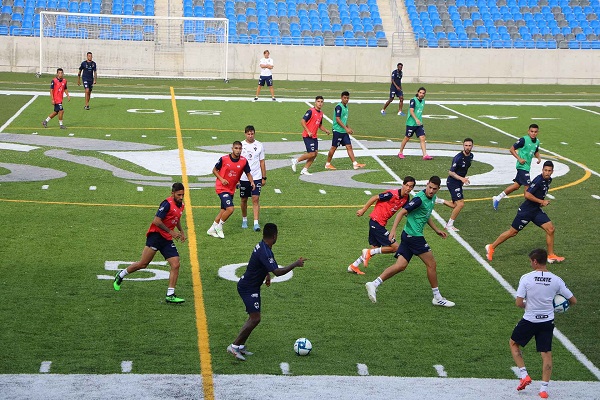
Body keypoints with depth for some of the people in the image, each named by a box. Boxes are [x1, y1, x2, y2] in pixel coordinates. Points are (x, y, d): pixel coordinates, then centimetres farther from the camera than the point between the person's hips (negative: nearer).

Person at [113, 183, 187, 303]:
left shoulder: (181, 205, 12)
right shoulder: (167, 203, -15)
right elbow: (156, 221, -19)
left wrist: (181, 231, 20)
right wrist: (171, 232, -16)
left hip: (167, 239, 7)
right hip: (156, 234, -7)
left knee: (175, 265, -7)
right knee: (143, 264, -7)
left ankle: (170, 295, -5)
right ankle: (121, 275, 18)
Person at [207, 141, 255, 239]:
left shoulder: (244, 161, -5)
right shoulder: (224, 159, -13)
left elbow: (248, 173, 6)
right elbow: (214, 170, 0)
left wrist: (252, 182, -14)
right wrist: (221, 179, -15)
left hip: (231, 189, 6)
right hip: (222, 188, -6)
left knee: (223, 210, 13)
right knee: (230, 209, -18)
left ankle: (212, 229, 27)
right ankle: (219, 227, 3)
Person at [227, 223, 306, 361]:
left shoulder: (261, 246, 5)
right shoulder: (265, 252, -27)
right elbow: (277, 272, -31)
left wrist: (267, 274, 24)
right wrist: (296, 264, -23)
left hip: (251, 286, 10)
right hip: (249, 288, -10)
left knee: (253, 318, 13)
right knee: (255, 319, -12)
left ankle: (241, 346, 17)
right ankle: (234, 346, -8)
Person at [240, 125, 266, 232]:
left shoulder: (259, 145, 2)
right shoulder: (241, 145, 1)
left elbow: (262, 162, 7)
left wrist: (264, 177, 5)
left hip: (256, 177, -1)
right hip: (243, 178, 1)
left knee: (255, 199, -9)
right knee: (243, 199, 10)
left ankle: (256, 223, -10)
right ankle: (244, 220, 30)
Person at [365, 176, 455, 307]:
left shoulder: (432, 198, 12)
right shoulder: (420, 198, -18)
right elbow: (402, 212, -21)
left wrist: (436, 230, 30)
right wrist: (393, 230, -30)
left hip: (408, 236, 9)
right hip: (414, 236, -9)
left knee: (400, 266, 3)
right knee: (431, 265, 0)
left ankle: (374, 284, -3)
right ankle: (437, 298, 11)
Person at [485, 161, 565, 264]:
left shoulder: (548, 180, 5)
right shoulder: (538, 180, -23)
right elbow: (527, 195, -28)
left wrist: (543, 202, 8)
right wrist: (541, 201, -21)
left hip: (536, 210, 8)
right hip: (526, 211, -8)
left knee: (550, 229, -3)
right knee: (512, 232, 3)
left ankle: (551, 256, 8)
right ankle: (491, 247, 20)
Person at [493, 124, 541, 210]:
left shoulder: (537, 142, 9)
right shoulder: (524, 140, -14)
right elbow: (512, 149, -11)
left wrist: (539, 158, 7)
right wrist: (519, 159, -19)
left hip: (527, 167, 8)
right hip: (522, 166, -8)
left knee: (517, 185, 13)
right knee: (527, 186, -7)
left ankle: (497, 198, 23)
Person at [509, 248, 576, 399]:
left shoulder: (526, 278, -14)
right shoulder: (556, 280, -6)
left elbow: (519, 303, -16)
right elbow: (573, 301, -2)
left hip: (529, 320, -2)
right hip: (548, 321, 2)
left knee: (513, 343, 21)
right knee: (546, 354, 11)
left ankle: (524, 375, 14)